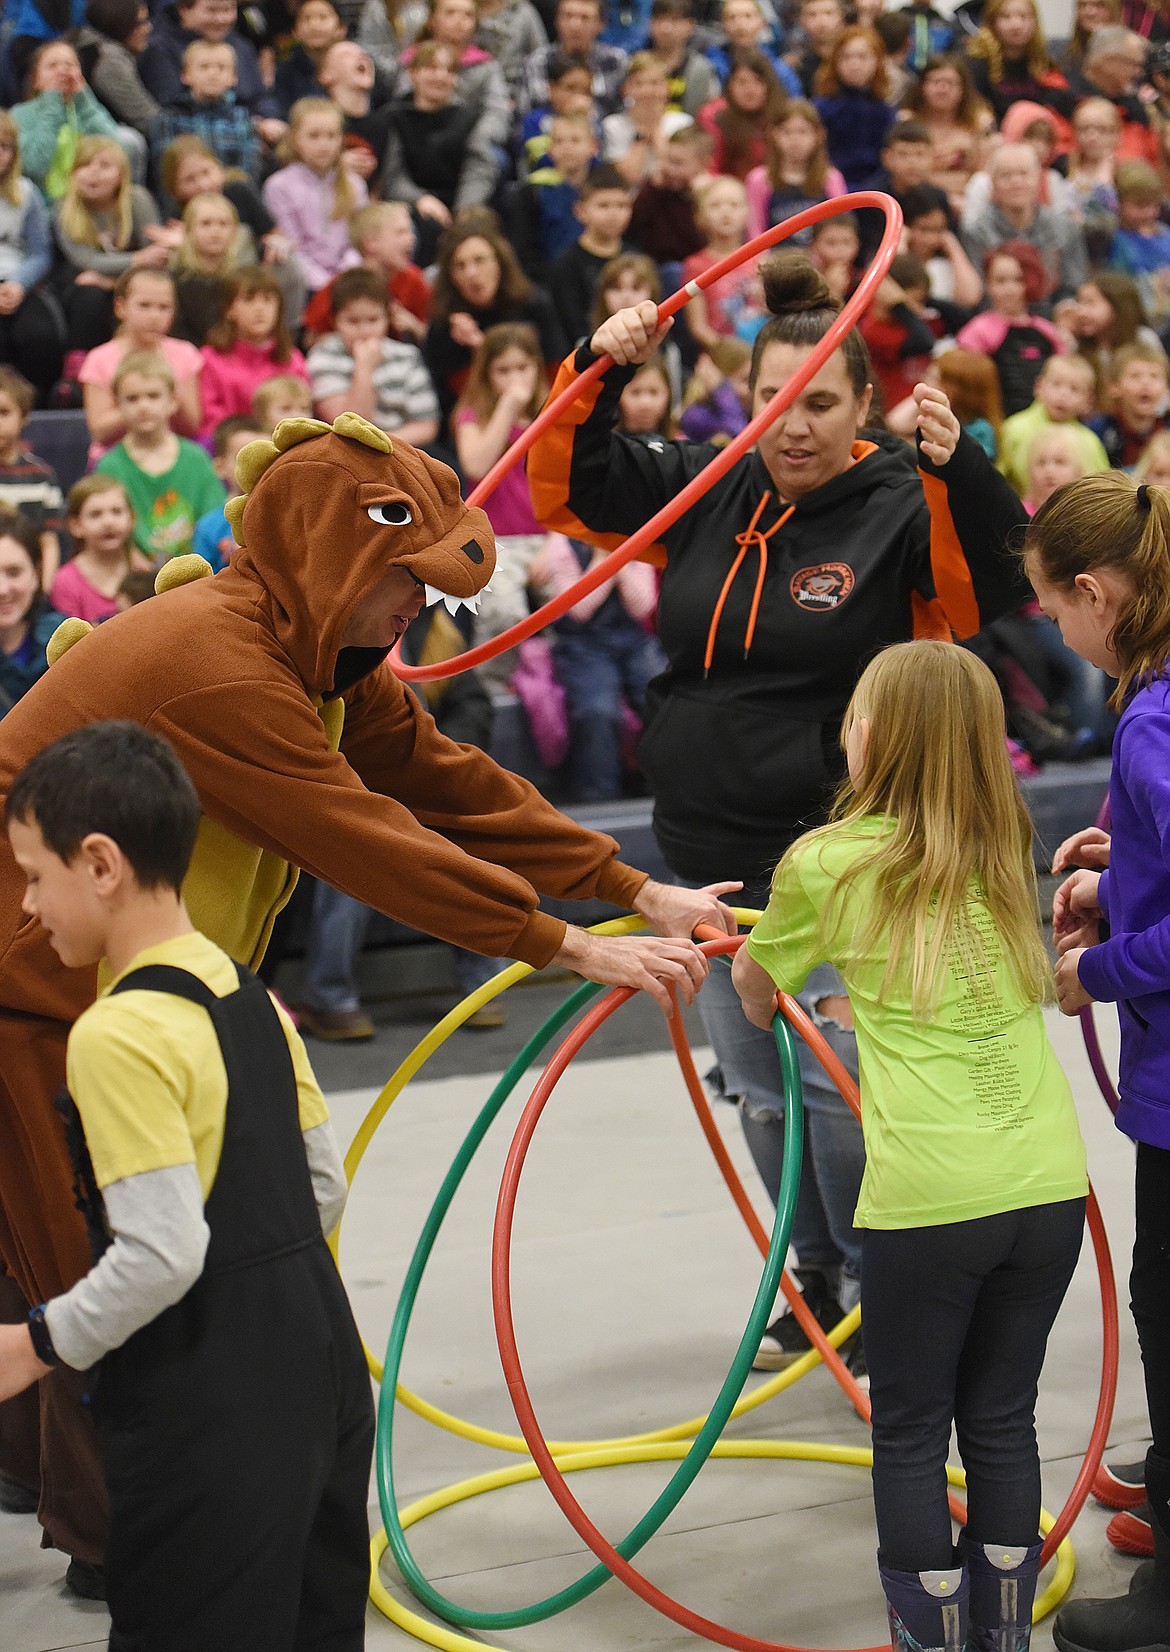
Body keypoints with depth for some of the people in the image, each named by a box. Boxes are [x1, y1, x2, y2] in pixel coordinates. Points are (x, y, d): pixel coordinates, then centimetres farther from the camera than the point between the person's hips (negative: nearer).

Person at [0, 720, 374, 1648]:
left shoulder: (119, 1034, -19)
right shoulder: (250, 996, 7)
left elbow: (160, 1253, -22)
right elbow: (325, 1188, 12)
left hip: (212, 1408, -8)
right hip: (317, 1356, 9)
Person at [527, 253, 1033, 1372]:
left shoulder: (900, 507, -9)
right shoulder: (706, 495, 5)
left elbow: (1001, 582, -24)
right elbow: (565, 486, 12)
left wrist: (956, 464, -38)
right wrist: (598, 370, -2)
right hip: (710, 859, 6)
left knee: (838, 1078, -13)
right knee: (761, 1092, 15)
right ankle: (820, 1282, 32)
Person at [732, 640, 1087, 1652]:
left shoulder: (825, 866, -3)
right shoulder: (1003, 852, 10)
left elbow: (755, 999, 14)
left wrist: (720, 938, 36)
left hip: (930, 1196, -5)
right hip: (1049, 1184, 5)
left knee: (910, 1435, 11)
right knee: (1002, 1419, 18)